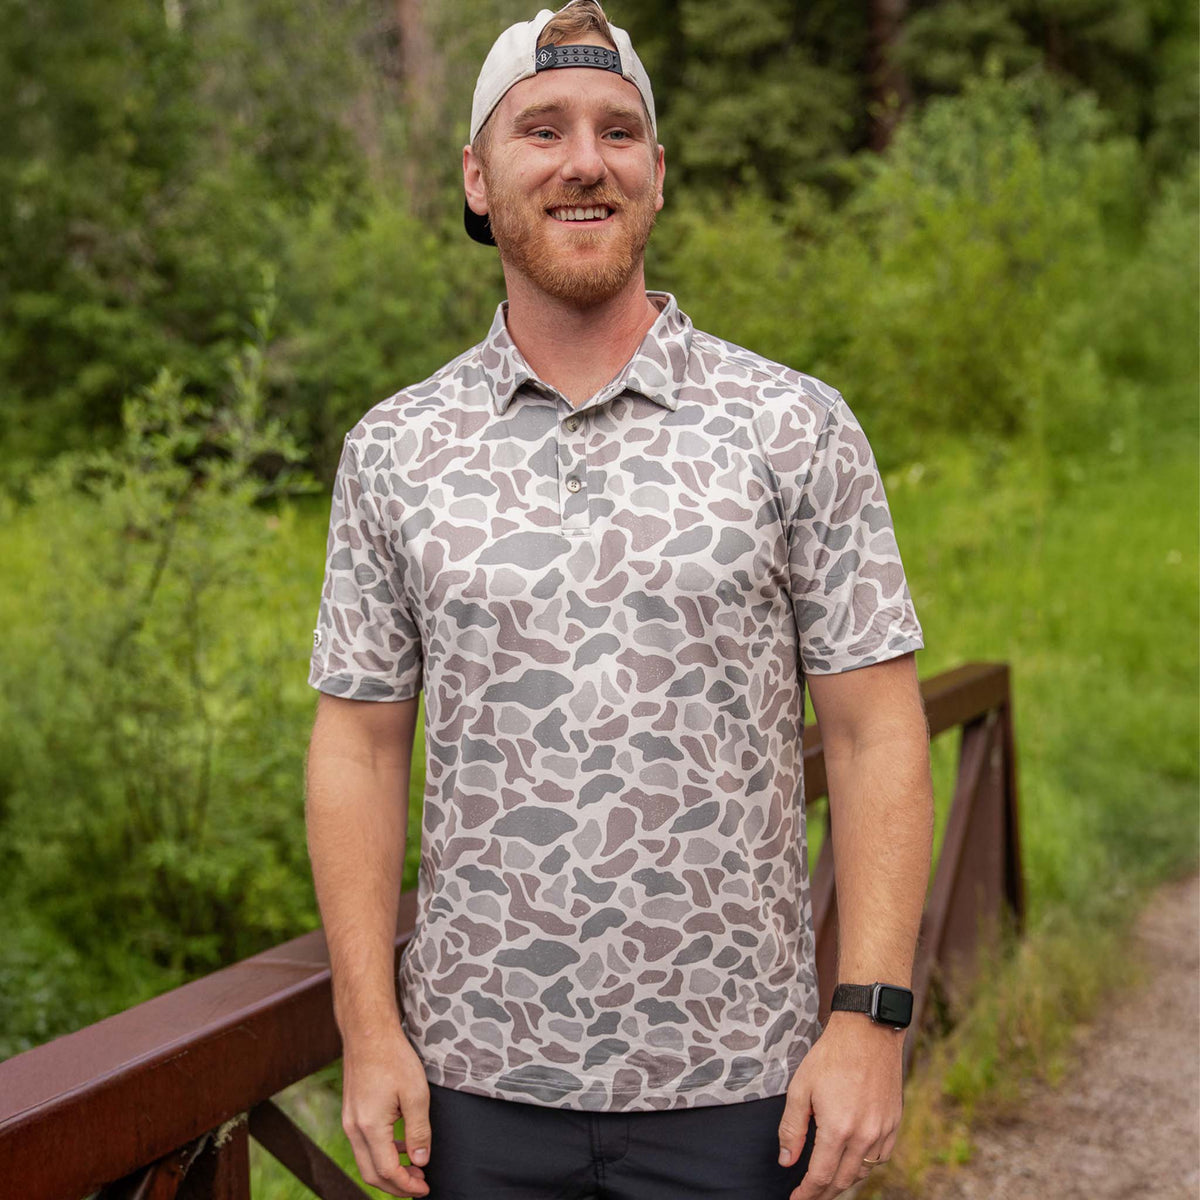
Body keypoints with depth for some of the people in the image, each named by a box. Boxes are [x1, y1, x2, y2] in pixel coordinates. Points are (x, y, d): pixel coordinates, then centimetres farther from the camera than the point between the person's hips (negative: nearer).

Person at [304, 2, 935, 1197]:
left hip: (735, 1080, -1)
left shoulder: (795, 429, -3)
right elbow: (359, 746, 4)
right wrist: (369, 1030, -1)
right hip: (477, 1075, 2)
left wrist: (871, 1019, -9)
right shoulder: (394, 450, 2)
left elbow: (874, 735, -3)